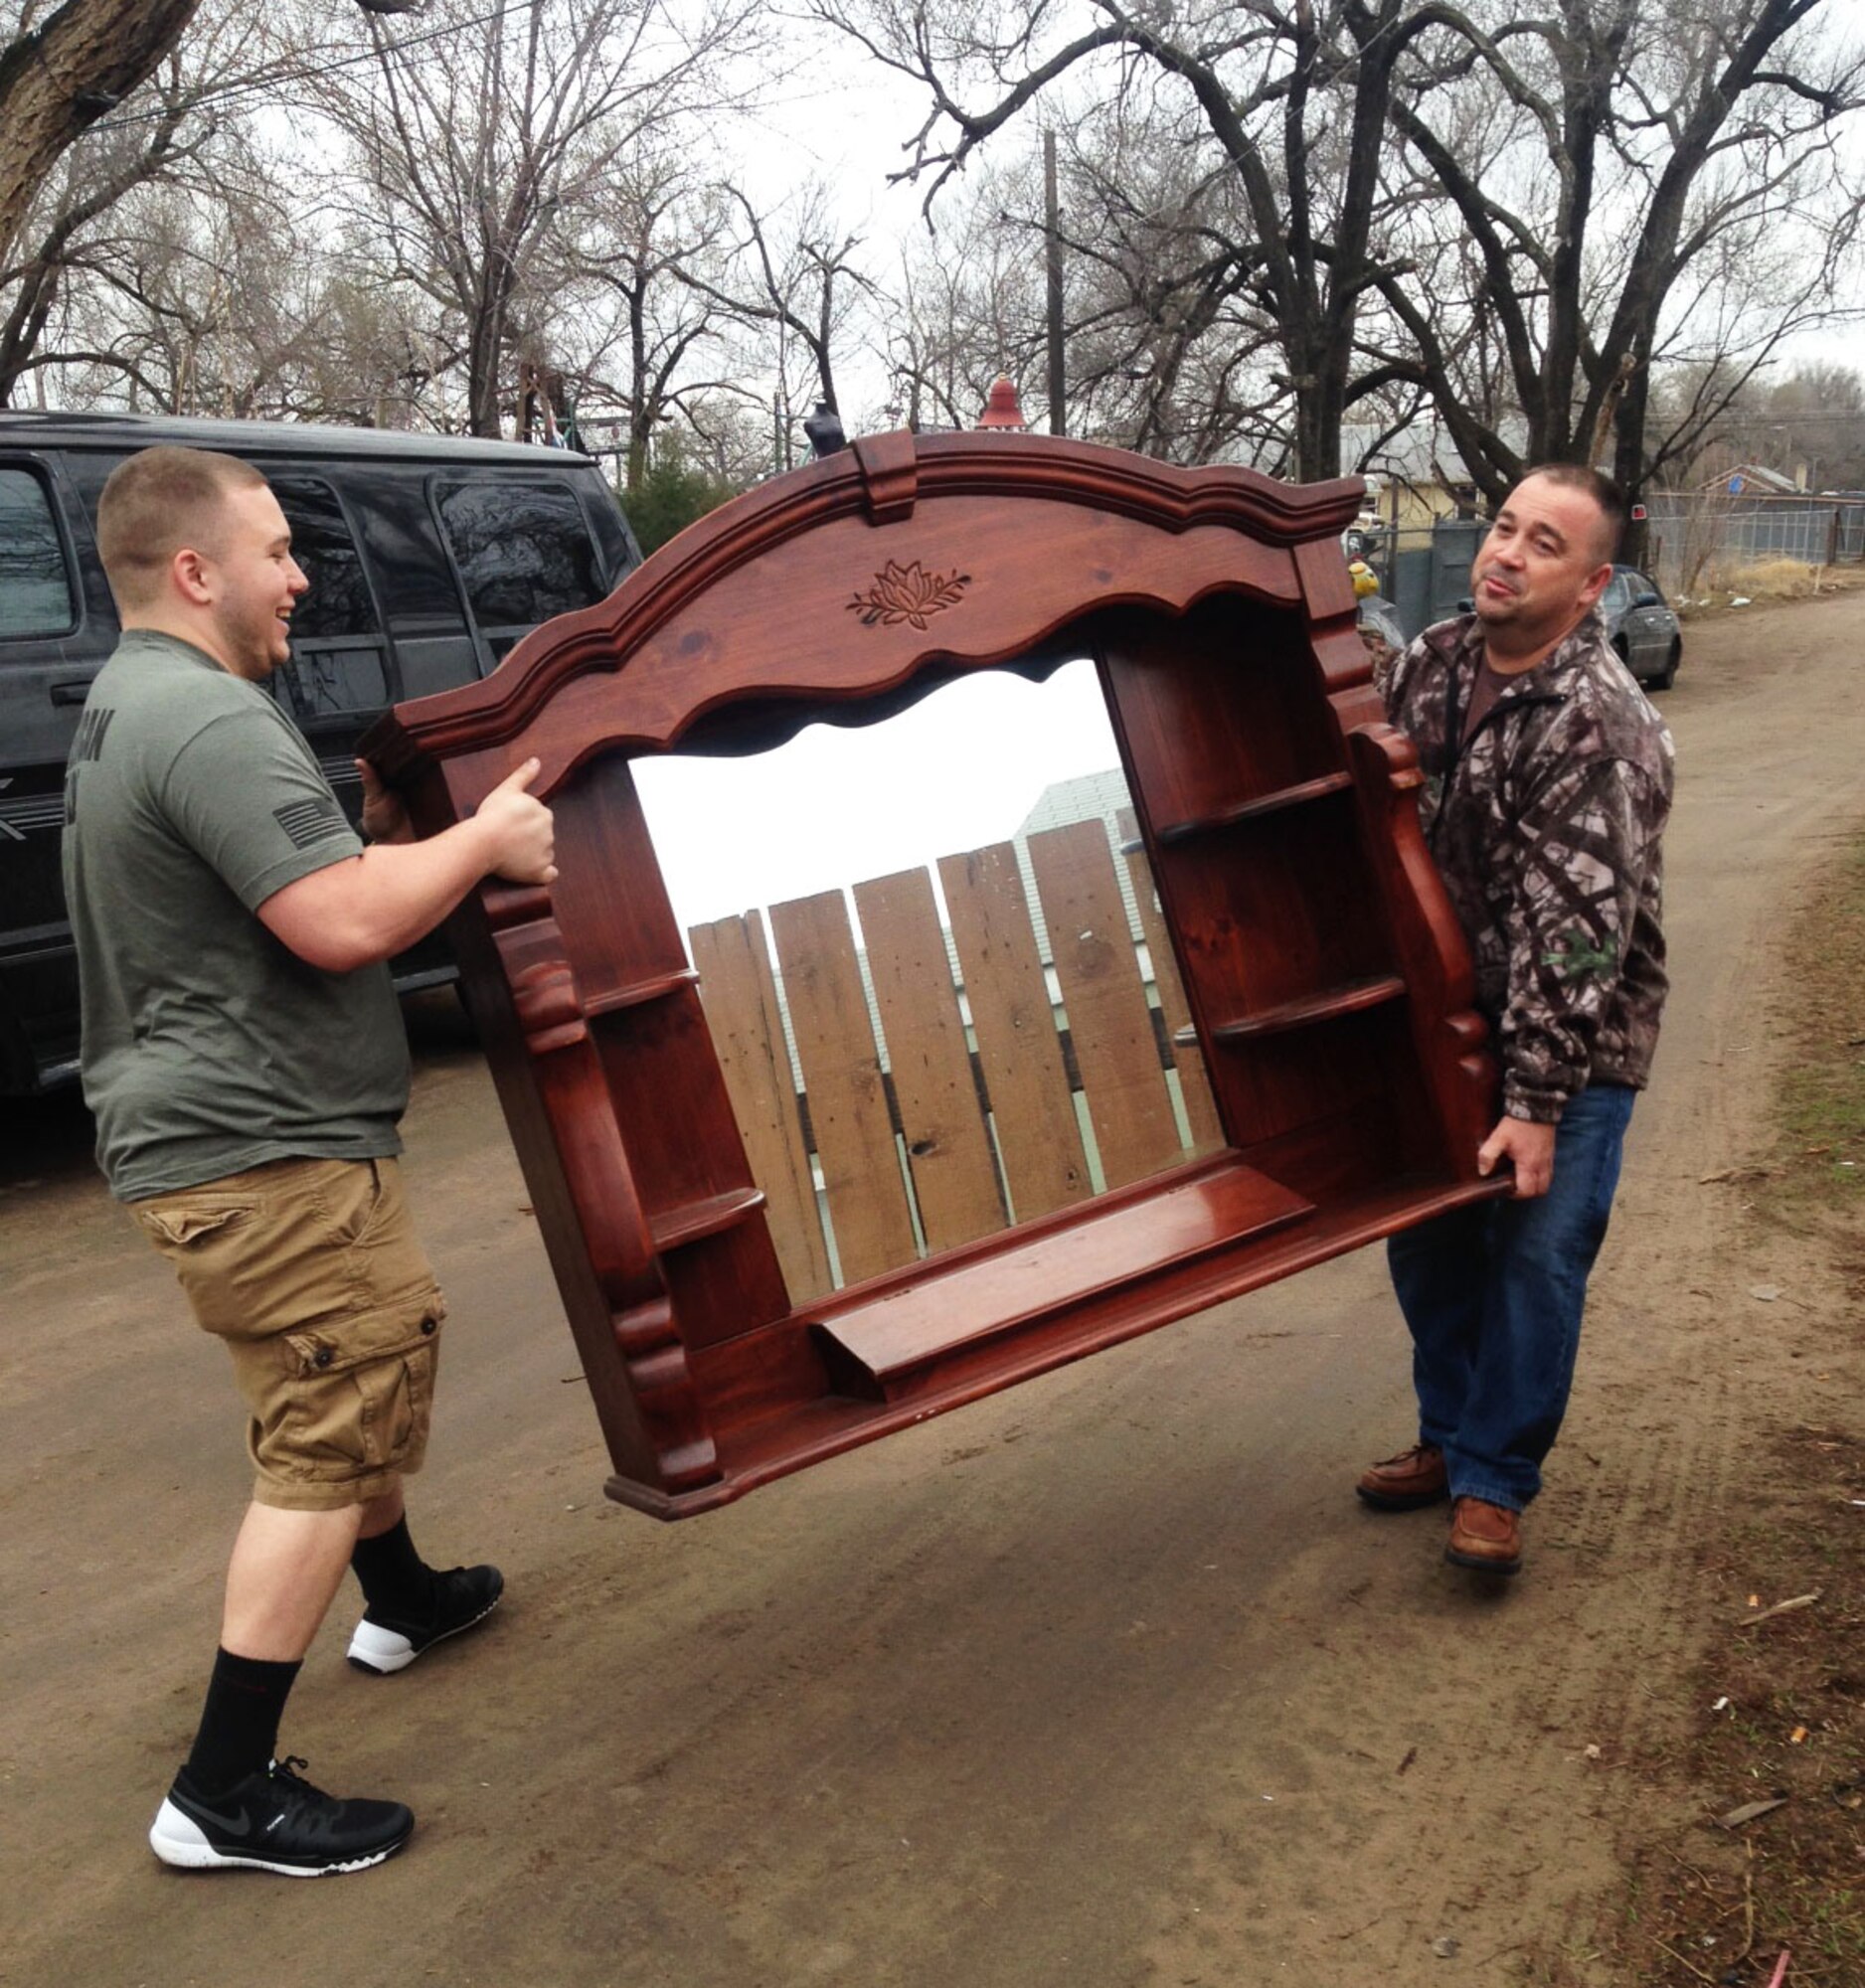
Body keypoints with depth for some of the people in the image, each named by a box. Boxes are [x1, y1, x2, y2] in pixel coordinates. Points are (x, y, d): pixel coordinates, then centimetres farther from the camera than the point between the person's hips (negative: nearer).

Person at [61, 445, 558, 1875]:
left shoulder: (130, 709, 15)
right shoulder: (212, 722, -20)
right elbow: (342, 923, -27)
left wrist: (383, 831, 8)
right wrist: (482, 841, -13)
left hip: (197, 1134, 11)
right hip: (262, 1152, -11)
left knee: (359, 1378, 27)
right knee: (331, 1440, -5)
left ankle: (401, 1602, 47)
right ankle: (227, 1796, 2)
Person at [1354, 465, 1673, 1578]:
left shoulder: (1601, 725, -23)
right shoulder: (1433, 663, -1)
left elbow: (1576, 927, -26)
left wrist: (1537, 1103, -27)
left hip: (1574, 1036, -6)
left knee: (1536, 1250, -4)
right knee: (1426, 1234, 13)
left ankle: (1494, 1481, 14)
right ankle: (1449, 1436, 32)